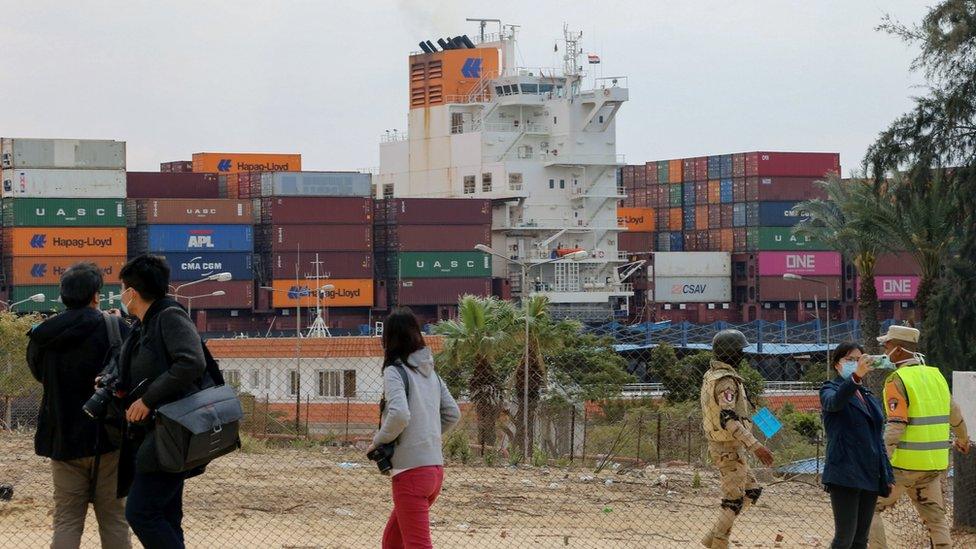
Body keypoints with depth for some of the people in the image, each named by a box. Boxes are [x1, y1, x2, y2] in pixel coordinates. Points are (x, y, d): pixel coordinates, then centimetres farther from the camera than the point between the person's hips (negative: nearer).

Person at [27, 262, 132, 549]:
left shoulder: (43, 335, 0)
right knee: (113, 517, 6)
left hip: (62, 439, 3)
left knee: (66, 519, 6)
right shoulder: (114, 327, -12)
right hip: (106, 438, -3)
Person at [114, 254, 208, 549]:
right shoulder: (141, 330, 16)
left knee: (140, 512, -16)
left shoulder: (171, 318, -11)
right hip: (151, 437, 10)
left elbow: (192, 364, -26)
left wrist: (148, 399, -22)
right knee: (165, 521, 9)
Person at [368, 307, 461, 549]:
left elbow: (399, 415, -24)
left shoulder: (394, 372, -10)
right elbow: (453, 414, 15)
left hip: (411, 472, -8)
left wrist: (378, 441, -9)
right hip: (435, 468, 8)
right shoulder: (430, 372, 13)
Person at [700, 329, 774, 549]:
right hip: (730, 448, -10)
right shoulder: (726, 380, -20)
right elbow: (728, 419, -29)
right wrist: (755, 446, -31)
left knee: (752, 490, 16)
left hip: (717, 445, 10)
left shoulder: (710, 376, 11)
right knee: (734, 500, -2)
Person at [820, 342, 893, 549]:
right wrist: (855, 377, -45)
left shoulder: (868, 396, 19)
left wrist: (887, 476, 17)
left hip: (870, 476, 7)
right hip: (846, 475, -7)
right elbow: (834, 401, -28)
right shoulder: (830, 389, -1)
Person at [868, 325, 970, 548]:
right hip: (935, 463, 7)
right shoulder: (936, 375, 11)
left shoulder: (898, 380, -11)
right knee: (935, 518, 10)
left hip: (906, 463, -7)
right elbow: (954, 414, 24)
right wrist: (963, 439, 43)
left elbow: (896, 426, -20)